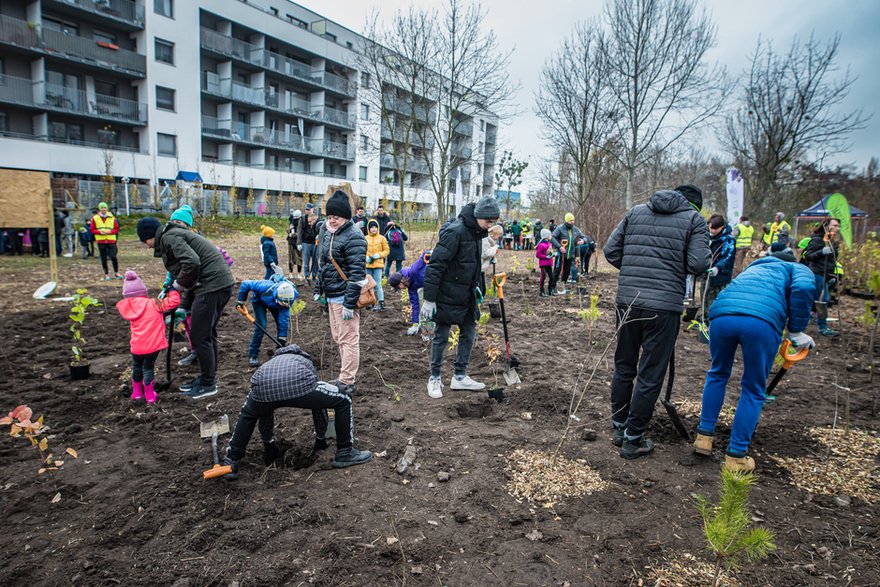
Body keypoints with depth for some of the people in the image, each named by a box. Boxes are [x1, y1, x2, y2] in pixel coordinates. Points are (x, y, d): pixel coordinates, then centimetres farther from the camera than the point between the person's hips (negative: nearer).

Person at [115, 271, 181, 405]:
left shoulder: (129, 308, 5)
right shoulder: (153, 304, -8)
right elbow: (174, 302, -10)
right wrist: (172, 290, 6)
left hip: (136, 347, 3)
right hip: (153, 346, -3)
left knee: (136, 367, 24)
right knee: (148, 369, 11)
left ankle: (136, 392, 38)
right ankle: (149, 395, 18)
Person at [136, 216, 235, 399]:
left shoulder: (169, 237, -5)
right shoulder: (176, 234, 26)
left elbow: (191, 263, -24)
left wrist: (179, 284, -6)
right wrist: (185, 306, 23)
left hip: (212, 286, -10)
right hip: (222, 283, 10)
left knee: (199, 336, -1)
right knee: (207, 334, 18)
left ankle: (207, 384, 10)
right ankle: (207, 378, 30)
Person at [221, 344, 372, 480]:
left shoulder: (269, 363, 45)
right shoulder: (306, 362, 42)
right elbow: (320, 403, 46)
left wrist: (269, 448, 62)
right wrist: (320, 441, 58)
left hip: (263, 386, 3)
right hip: (298, 385, -3)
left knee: (247, 415, 39)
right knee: (343, 403, 20)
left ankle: (231, 462, 35)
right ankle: (345, 454, 26)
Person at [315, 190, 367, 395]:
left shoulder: (353, 238, -16)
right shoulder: (326, 232, 12)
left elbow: (357, 273, -20)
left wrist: (349, 303, -22)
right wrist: (318, 290, 20)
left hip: (344, 297, -10)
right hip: (331, 295, 10)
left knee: (348, 340, -2)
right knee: (338, 337, 18)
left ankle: (346, 383, 6)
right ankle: (345, 376, 30)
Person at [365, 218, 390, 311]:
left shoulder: (382, 238, 0)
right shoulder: (365, 239, 3)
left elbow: (387, 250, 4)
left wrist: (379, 255, -12)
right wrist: (365, 257, -10)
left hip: (378, 265, -3)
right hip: (367, 265, 3)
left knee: (378, 285, -7)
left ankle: (381, 303, -2)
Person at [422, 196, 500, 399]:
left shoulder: (476, 232, 6)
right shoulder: (455, 231, -22)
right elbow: (435, 265, -23)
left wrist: (476, 286, 16)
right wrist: (429, 299, -22)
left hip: (467, 296, 9)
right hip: (447, 296, -8)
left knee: (469, 333, 12)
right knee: (441, 337, 4)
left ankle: (460, 377, 25)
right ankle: (434, 378, 20)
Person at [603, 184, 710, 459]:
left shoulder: (636, 211, 14)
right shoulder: (694, 218, 4)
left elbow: (611, 251, 8)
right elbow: (698, 264, -7)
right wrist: (677, 263, 13)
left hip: (627, 300, 4)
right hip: (664, 305, -4)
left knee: (623, 367, 18)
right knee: (650, 375, 6)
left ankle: (619, 427, 30)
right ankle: (633, 439, 15)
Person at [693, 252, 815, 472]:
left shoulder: (752, 267, 42)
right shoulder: (799, 269, 27)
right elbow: (802, 288, 3)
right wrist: (796, 331, 11)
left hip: (721, 314, 4)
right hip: (762, 321, -3)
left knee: (718, 373, 29)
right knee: (753, 391, 16)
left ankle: (704, 437, 30)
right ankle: (736, 456, 20)